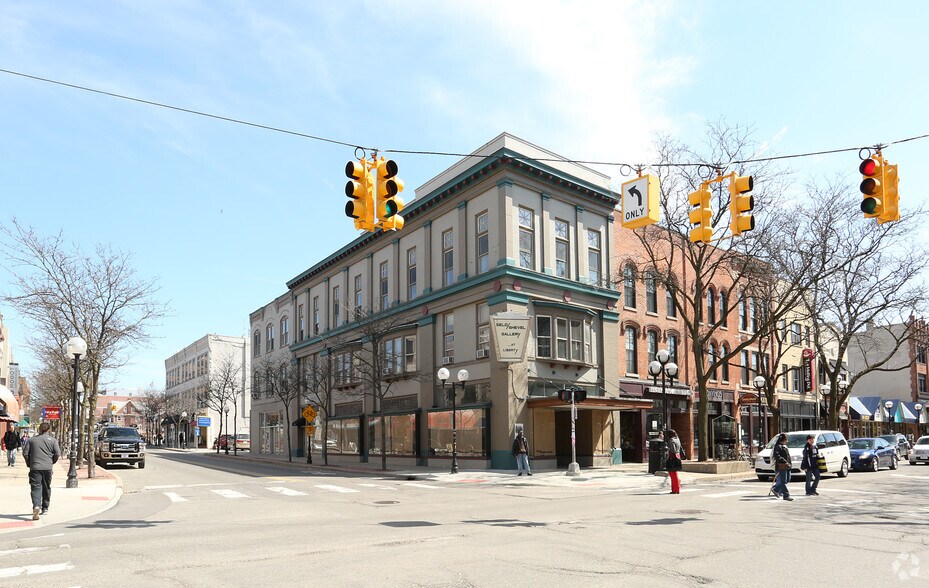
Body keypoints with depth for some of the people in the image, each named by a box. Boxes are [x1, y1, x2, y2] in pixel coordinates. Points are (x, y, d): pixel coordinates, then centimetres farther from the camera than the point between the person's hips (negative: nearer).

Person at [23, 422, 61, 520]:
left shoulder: (32, 440, 5)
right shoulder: (52, 440, 1)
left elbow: (25, 453, 3)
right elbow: (57, 453, -5)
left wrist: (29, 464, 16)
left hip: (35, 467, 0)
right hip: (47, 467, 0)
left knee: (36, 487, -6)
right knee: (46, 488, 15)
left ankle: (36, 506, -28)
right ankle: (45, 508, 24)